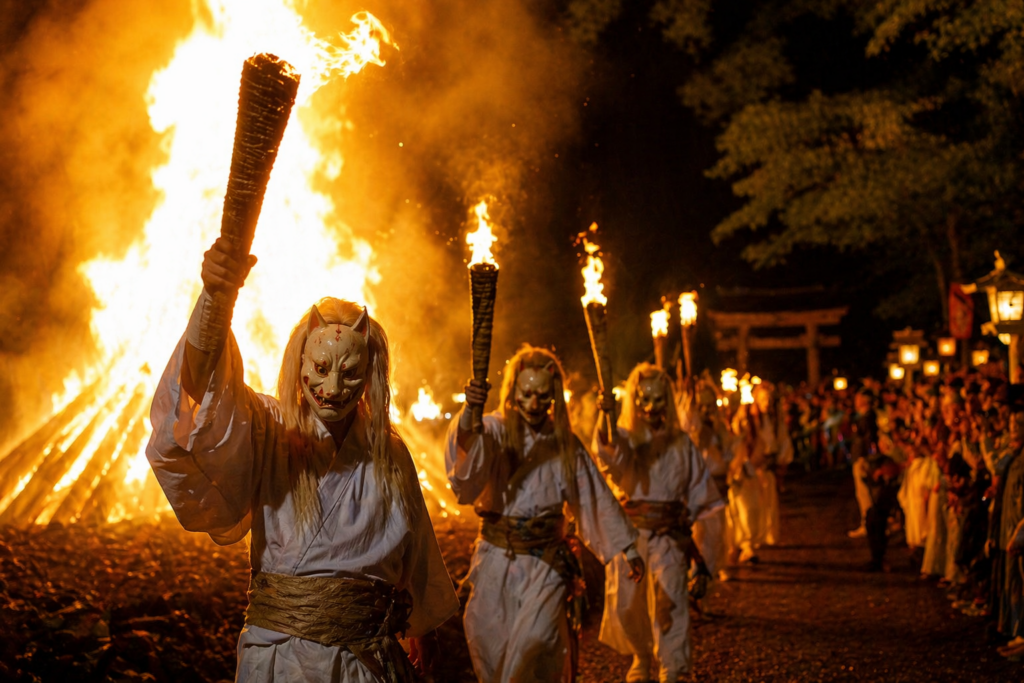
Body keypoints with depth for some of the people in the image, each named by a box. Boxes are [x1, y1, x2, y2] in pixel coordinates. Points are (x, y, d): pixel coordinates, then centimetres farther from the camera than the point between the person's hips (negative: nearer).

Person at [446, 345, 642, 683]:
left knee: (537, 644, -17)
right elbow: (465, 447, -27)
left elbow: (596, 498, 12)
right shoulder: (495, 430, -3)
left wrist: (626, 547, 11)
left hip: (546, 562, 0)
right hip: (497, 558, 0)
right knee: (491, 649, 5)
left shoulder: (565, 443, 5)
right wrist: (468, 411, -47)